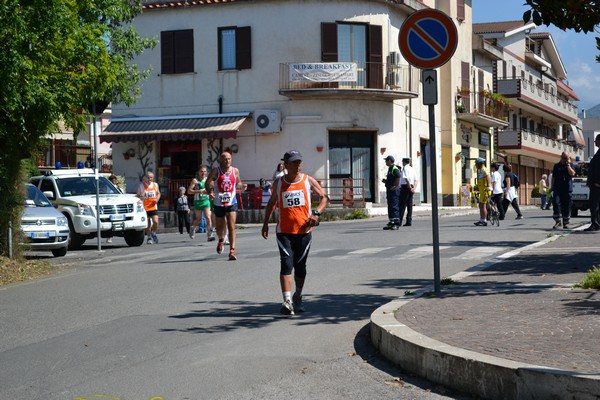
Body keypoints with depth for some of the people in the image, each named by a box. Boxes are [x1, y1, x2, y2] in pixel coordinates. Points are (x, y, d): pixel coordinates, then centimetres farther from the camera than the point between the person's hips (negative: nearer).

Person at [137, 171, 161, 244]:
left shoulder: (155, 185, 7)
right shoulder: (141, 186, -3)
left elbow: (158, 193, 21)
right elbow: (138, 196, 1)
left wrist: (157, 199, 1)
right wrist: (142, 198, -21)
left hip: (154, 207, 2)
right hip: (145, 207, -2)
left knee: (156, 222, -12)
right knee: (147, 224, 3)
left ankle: (153, 233, 16)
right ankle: (149, 237, 23)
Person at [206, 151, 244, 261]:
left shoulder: (235, 171, 2)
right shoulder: (215, 172, -6)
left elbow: (238, 183, 15)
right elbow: (208, 182, 3)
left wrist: (241, 186, -8)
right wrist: (210, 192, -15)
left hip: (232, 203, 0)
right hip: (219, 203, 0)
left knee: (231, 227, -11)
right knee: (220, 227, 13)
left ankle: (232, 251, -11)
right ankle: (221, 240, 47)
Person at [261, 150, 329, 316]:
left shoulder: (308, 180, 2)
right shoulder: (279, 183, 5)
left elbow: (324, 197, 5)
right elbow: (271, 203, 18)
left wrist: (316, 213, -11)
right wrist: (265, 223, 12)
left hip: (304, 230, 1)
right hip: (284, 231, -1)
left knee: (300, 266, 12)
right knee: (286, 264, -14)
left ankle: (297, 298, 31)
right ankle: (287, 301, -21)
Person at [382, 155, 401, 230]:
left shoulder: (395, 169, -12)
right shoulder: (390, 169, 20)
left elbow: (399, 177, -25)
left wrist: (396, 186, -23)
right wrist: (385, 181, 11)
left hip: (394, 190, -11)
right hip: (390, 190, 11)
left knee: (394, 206, -11)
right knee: (390, 207, 12)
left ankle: (396, 223, -12)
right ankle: (391, 223, 18)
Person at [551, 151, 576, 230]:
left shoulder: (570, 165, 9)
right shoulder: (557, 166, 14)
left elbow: (572, 173, -10)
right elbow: (553, 177, 15)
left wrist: (568, 165, -10)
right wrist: (552, 187, 9)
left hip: (567, 189, -1)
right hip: (557, 189, 1)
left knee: (566, 206, 2)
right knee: (556, 203, -15)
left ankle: (566, 223, 12)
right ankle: (558, 221, -12)